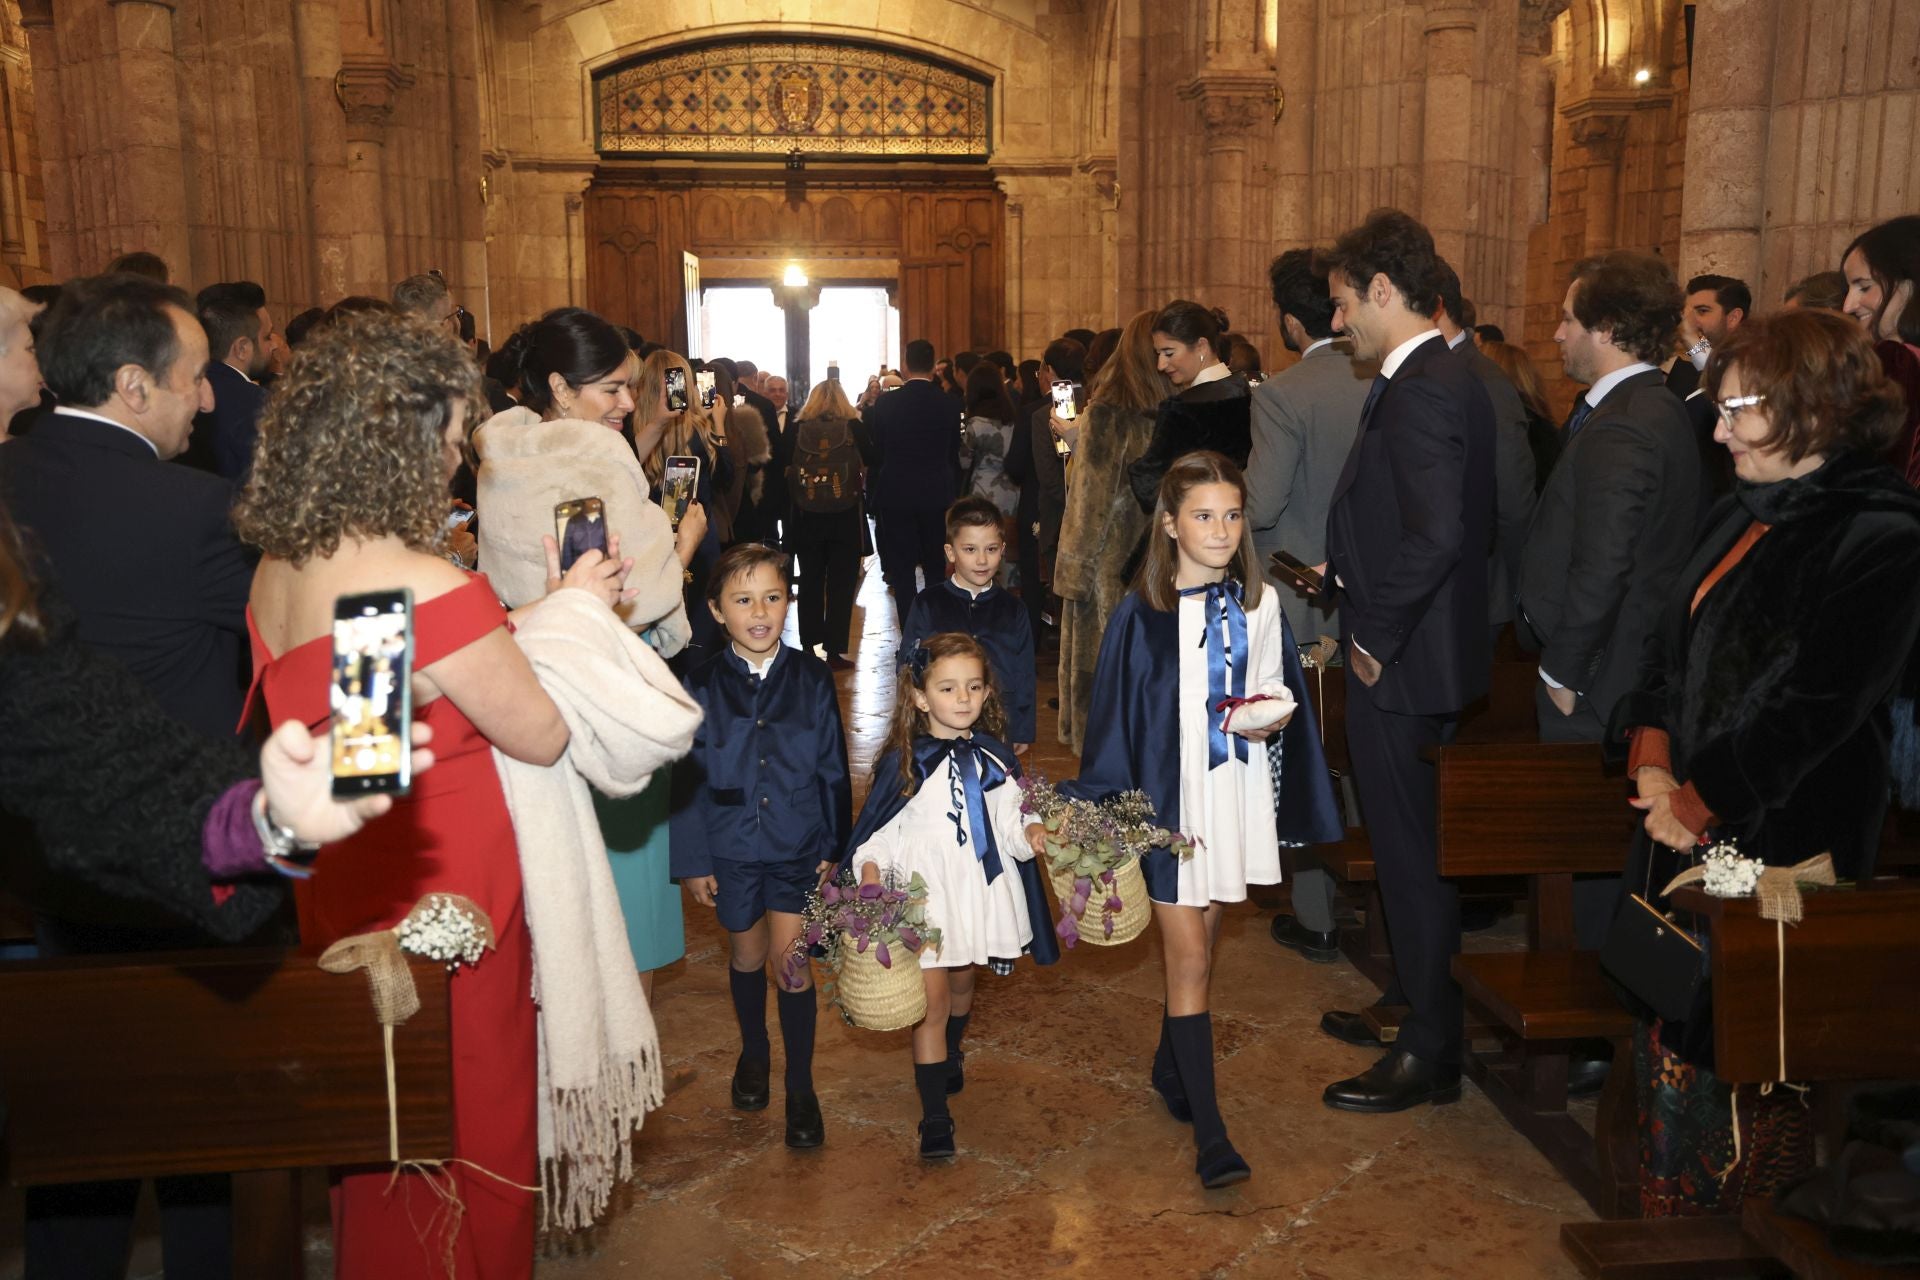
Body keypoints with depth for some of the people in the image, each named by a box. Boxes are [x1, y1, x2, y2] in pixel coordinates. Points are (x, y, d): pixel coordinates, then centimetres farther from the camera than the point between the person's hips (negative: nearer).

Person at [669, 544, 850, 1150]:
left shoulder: (812, 679, -7)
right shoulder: (701, 685, -8)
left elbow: (833, 771, 0)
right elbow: (688, 779, -3)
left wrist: (834, 847, 0)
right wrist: (693, 860, -3)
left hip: (799, 847, -1)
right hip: (730, 845, 1)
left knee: (791, 960, -4)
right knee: (746, 953, 18)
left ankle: (800, 1088, 13)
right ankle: (754, 1052, 43)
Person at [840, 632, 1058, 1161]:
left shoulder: (996, 759, 3)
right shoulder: (903, 763, -6)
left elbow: (1010, 824, 4)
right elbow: (878, 831, -5)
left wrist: (1031, 834, -16)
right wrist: (871, 870, -21)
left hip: (979, 890, 4)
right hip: (923, 894, -3)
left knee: (961, 983, 21)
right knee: (931, 1000, -5)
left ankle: (950, 1054, 52)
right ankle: (935, 1117, 5)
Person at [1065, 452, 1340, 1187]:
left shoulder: (1259, 604, 2)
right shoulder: (1141, 614, -8)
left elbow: (1277, 690, 13)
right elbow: (1115, 718, -4)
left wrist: (1274, 715, -10)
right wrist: (1112, 810, -5)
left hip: (1235, 799, 4)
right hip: (1167, 801, -4)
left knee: (1199, 945, 17)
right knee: (1188, 960, -3)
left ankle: (1172, 1065, 40)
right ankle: (1208, 1132, 2)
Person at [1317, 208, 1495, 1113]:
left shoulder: (1421, 392, -20)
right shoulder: (1442, 380, 11)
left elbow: (1436, 536, -28)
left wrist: (1376, 639, -19)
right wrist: (1345, 577, 12)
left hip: (1402, 668, -10)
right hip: (1409, 658, 10)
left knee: (1412, 856, 2)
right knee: (1408, 849, 21)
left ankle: (1429, 1055, 16)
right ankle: (1413, 1004, 37)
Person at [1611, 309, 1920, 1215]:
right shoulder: (1747, 515, 10)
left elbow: (1812, 707, -20)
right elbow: (1671, 644, 12)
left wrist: (1696, 802, -14)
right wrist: (1652, 762, -1)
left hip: (1779, 843, -8)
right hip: (1687, 823, 8)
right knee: (1673, 1029, 16)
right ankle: (1671, 1224, 33)